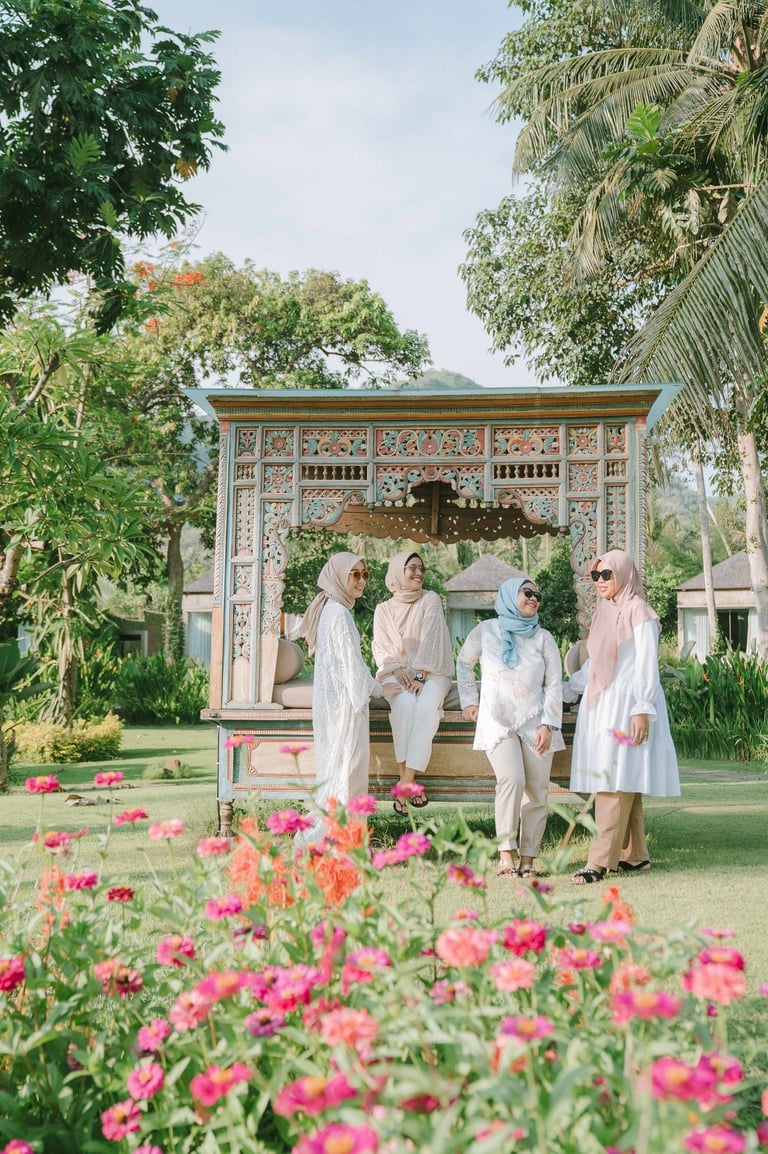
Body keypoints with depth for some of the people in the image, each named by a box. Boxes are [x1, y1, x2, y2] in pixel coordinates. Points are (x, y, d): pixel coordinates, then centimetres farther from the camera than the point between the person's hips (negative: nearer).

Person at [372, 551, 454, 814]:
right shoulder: (383, 609, 8)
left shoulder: (430, 600, 1)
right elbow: (381, 649, 2)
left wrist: (419, 675, -21)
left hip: (430, 671, -1)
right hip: (396, 671, 1)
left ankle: (404, 785, -35)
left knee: (426, 707, -33)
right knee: (404, 703, -33)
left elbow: (430, 641, -9)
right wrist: (399, 670, -17)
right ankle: (407, 779, -29)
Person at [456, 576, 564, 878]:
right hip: (497, 720, -2)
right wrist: (469, 701, 16)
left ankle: (528, 858, 4)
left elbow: (554, 684, 5)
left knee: (537, 790, -3)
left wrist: (548, 724, -4)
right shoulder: (486, 631, 5)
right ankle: (506, 853, -14)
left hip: (535, 722, 2)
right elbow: (463, 664, 21)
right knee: (511, 780, -21)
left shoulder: (543, 638, 8)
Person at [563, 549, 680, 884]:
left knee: (616, 783, -10)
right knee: (623, 786, 8)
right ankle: (634, 855, 13)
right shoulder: (604, 612, 18)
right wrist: (564, 690, 24)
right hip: (600, 705, 8)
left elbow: (647, 664, -11)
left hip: (625, 705, -8)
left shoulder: (638, 611, -5)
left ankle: (600, 861, -13)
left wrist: (642, 710, -18)